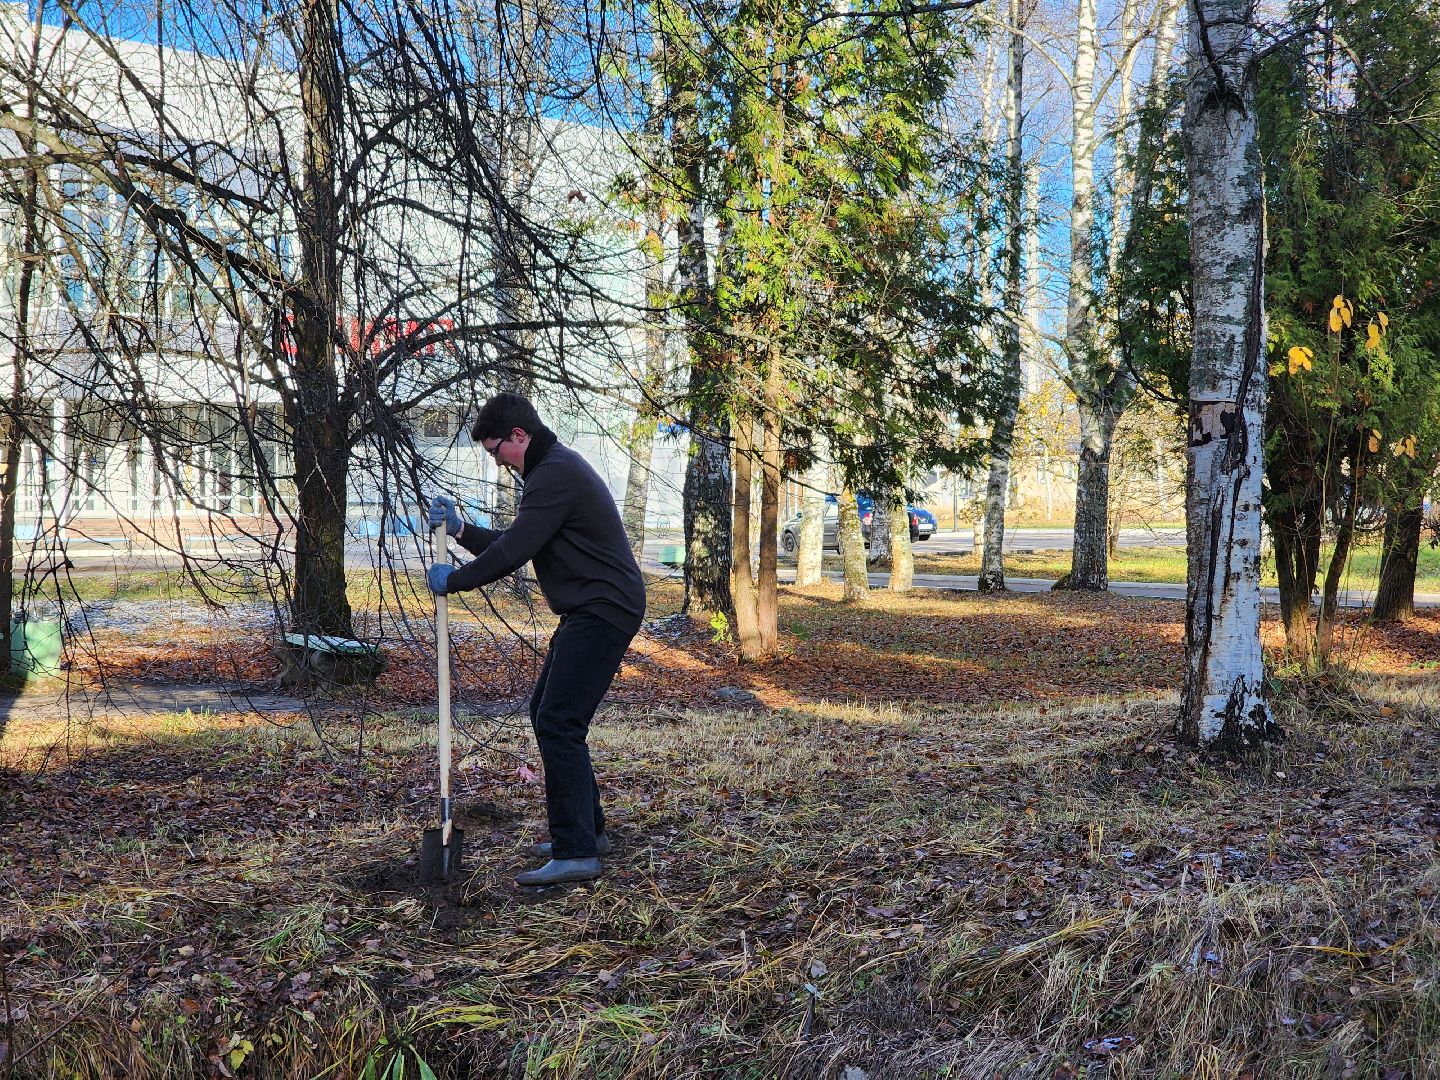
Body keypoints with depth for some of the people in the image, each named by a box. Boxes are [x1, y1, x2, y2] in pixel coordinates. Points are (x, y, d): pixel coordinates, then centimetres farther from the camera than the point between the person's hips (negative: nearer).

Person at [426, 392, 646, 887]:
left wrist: (453, 580, -5)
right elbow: (513, 546, 22)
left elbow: (512, 552, -20)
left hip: (603, 612, -11)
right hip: (590, 610, 11)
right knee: (546, 712, 17)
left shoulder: (555, 475, -17)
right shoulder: (554, 469, 19)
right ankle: (588, 829, 24)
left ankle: (577, 853, -10)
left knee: (558, 723, -13)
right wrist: (460, 528, 11)